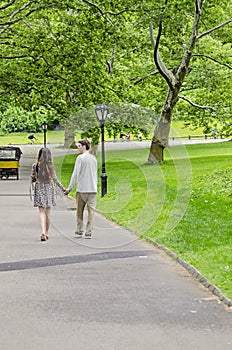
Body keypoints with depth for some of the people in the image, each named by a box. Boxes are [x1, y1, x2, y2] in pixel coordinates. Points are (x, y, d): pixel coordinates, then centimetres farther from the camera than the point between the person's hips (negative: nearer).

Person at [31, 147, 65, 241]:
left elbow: (32, 179, -1)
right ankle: (46, 233, 19)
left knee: (42, 212, -2)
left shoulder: (35, 165, -5)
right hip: (49, 188, 0)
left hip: (39, 188, 0)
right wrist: (62, 189, 1)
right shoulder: (50, 166, -6)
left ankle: (43, 232, -19)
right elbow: (55, 179, -7)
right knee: (48, 212, 11)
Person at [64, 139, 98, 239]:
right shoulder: (94, 158, 11)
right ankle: (89, 232, -3)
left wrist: (70, 188, -5)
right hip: (93, 189, 4)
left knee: (80, 211, 8)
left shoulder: (80, 158, -7)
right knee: (91, 210, 1)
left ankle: (79, 231, 11)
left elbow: (75, 174, -9)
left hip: (81, 189, -4)